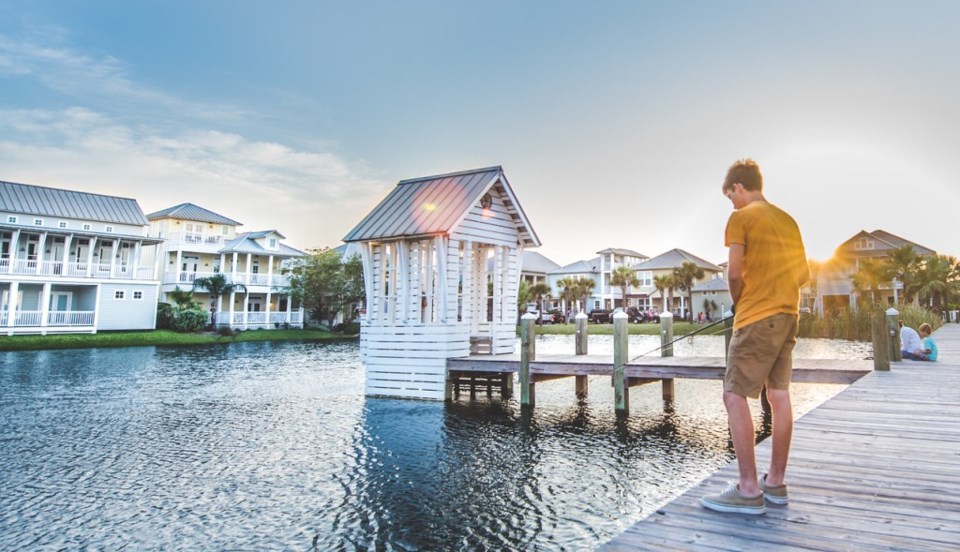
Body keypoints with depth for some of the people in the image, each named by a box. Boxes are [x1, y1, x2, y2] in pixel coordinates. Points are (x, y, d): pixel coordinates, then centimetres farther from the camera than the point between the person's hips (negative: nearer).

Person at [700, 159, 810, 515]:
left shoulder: (741, 218, -7)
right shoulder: (787, 220, 16)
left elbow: (734, 271, -14)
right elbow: (804, 275, 18)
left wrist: (737, 300, 3)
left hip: (757, 318, -8)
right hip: (788, 315, 9)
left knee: (735, 396, -6)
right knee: (779, 396, 10)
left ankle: (749, 490, -7)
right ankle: (775, 482, 17)